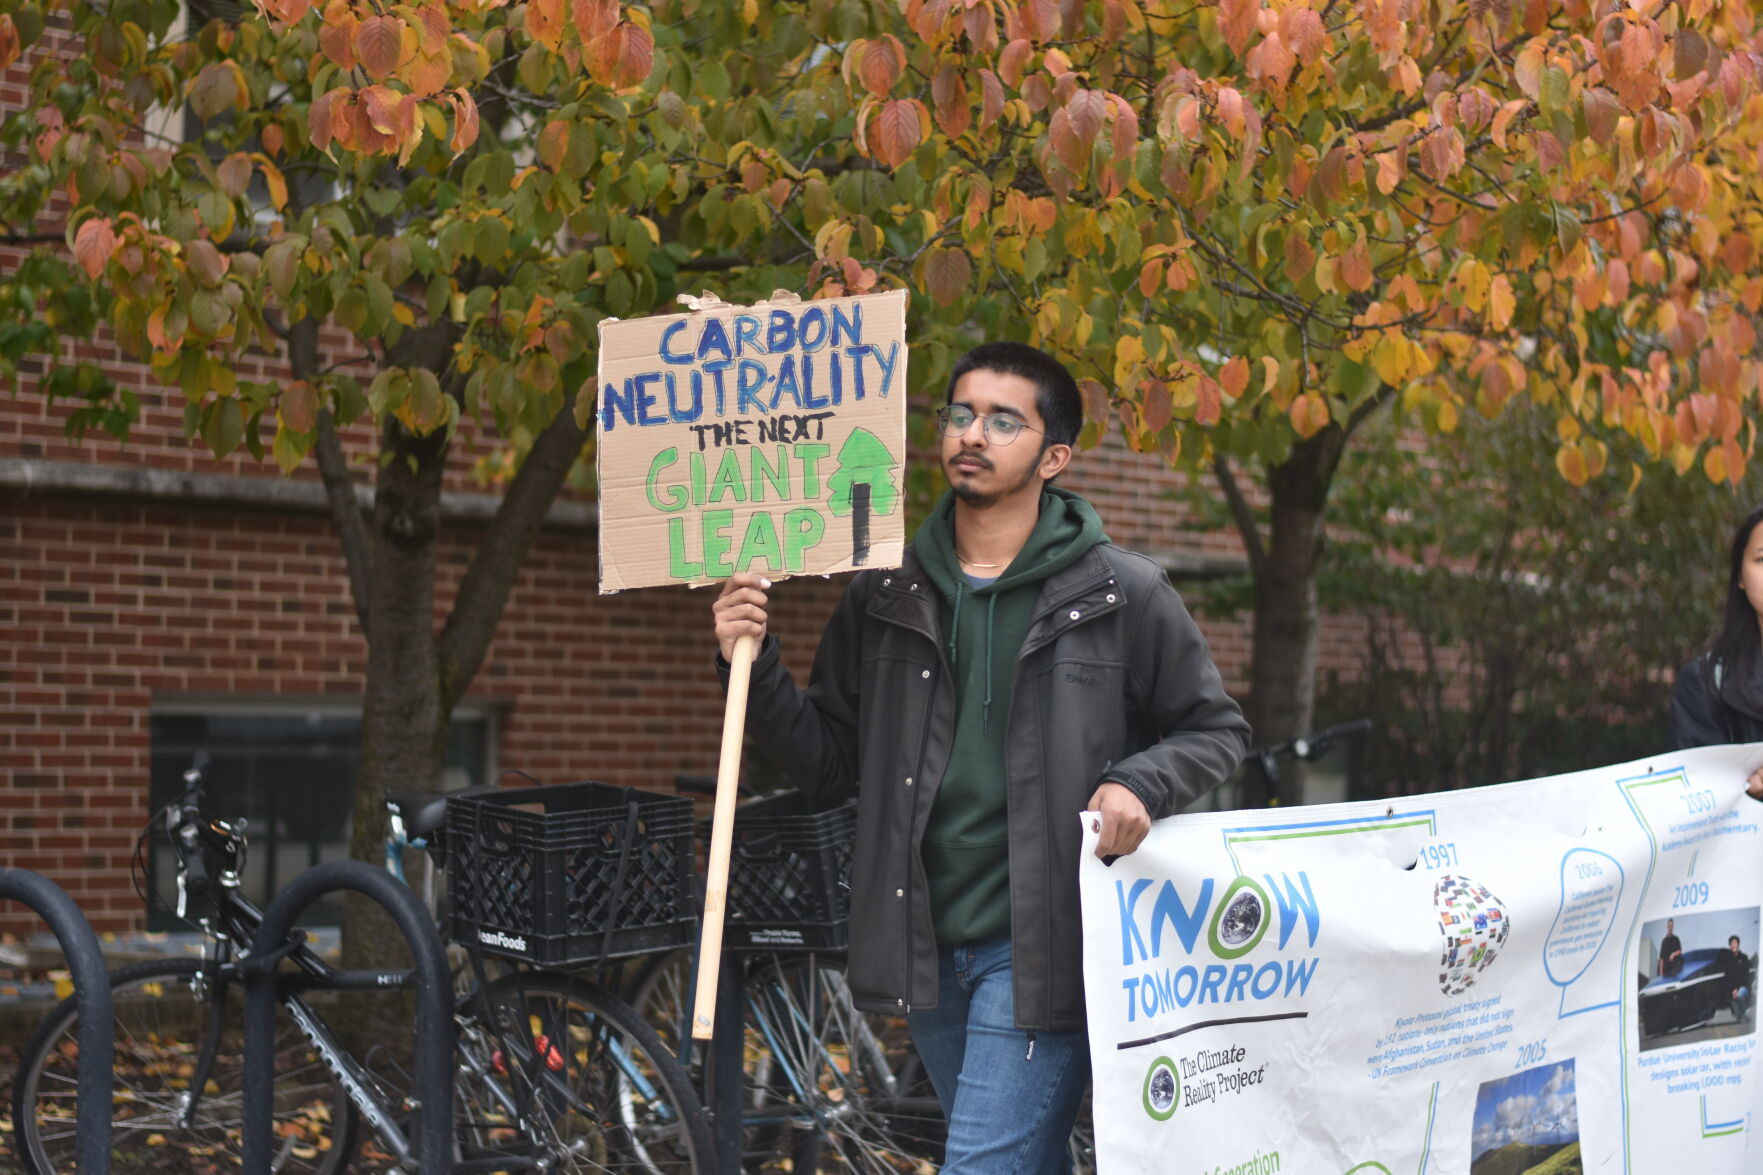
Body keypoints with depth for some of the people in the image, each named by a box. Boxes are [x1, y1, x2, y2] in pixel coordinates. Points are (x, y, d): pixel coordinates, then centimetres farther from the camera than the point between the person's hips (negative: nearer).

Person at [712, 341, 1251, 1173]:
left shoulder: (1120, 596, -3)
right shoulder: (885, 598, 8)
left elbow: (1215, 730, 4)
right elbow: (828, 762, 10)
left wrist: (1140, 784, -16)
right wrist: (753, 668, -5)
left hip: (1043, 949, -5)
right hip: (926, 951, 5)